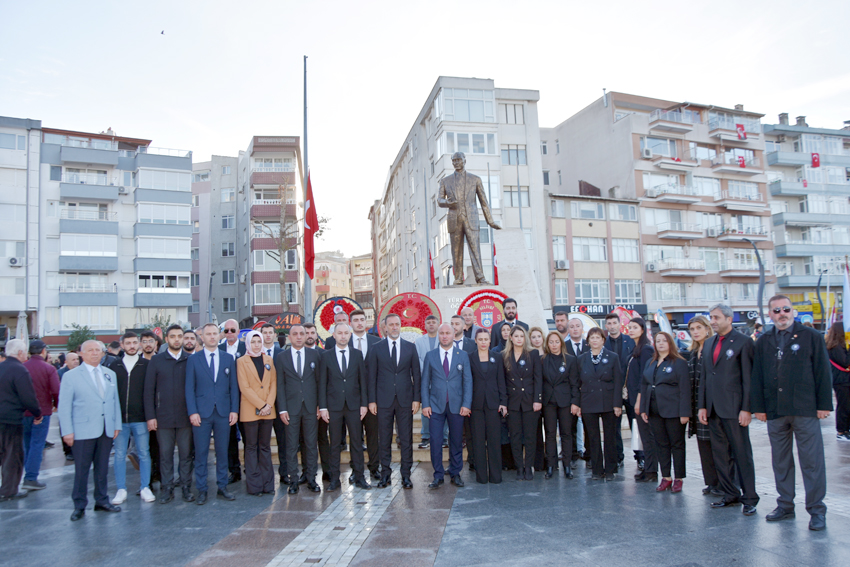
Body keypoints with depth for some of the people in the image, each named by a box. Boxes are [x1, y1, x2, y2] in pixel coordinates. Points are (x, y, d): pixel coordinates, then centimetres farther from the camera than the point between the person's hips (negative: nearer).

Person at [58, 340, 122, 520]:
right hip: (83, 431, -4)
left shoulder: (110, 374, 12)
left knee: (102, 468, 11)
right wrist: (67, 431, -8)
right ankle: (79, 506, 15)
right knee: (81, 469, 2)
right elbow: (64, 406, -3)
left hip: (106, 430, 4)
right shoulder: (71, 376, 0)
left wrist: (117, 425, 8)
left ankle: (102, 501, 23)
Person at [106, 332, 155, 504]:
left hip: (140, 418, -1)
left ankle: (145, 488, 16)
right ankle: (121, 490, 18)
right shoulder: (114, 366, 6)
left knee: (144, 454, 5)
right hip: (119, 419, 1)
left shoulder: (146, 365, 1)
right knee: (119, 455, 7)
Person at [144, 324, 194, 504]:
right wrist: (150, 416, -3)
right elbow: (149, 390, 3)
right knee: (165, 454, 7)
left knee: (186, 453, 6)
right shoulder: (156, 361, 4)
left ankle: (186, 487, 17)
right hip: (163, 417, 0)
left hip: (185, 416, 0)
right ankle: (166, 488, 17)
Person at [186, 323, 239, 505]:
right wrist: (192, 412, -8)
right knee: (201, 453, 3)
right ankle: (201, 490, 14)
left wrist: (234, 410, 0)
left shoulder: (228, 358, 9)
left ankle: (222, 487, 19)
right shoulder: (193, 359, 4)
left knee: (222, 451, 8)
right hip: (202, 413, -2)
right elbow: (189, 388, 0)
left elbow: (233, 386, 8)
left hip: (223, 413, 2)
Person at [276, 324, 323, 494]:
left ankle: (311, 479, 16)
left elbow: (319, 380, 6)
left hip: (311, 407, 1)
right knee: (291, 445, 4)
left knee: (311, 444, 6)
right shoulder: (281, 357, 4)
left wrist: (320, 404, 0)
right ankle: (293, 480, 14)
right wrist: (282, 409, -5)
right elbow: (280, 384, 1)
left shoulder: (314, 354, 6)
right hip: (291, 407, -1)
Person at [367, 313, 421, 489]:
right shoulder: (376, 348, 4)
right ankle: (385, 474, 17)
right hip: (384, 400, 0)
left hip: (405, 399, 1)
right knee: (384, 439, 6)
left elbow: (416, 374, 6)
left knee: (406, 438, 4)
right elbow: (371, 376, 3)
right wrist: (372, 400, -3)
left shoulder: (410, 347, 7)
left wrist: (416, 398, 0)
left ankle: (406, 475, 14)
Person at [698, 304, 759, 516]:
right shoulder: (709, 343, 14)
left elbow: (748, 378, -10)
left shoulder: (743, 342, -6)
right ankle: (730, 495, 22)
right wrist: (703, 406, 10)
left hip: (733, 409, -6)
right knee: (721, 454, 12)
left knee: (742, 453, 1)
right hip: (714, 409, 7)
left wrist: (746, 409, -14)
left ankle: (749, 498, 12)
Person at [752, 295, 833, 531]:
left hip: (805, 410, -3)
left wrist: (824, 404, -6)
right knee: (780, 461, 11)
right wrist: (758, 406, 5)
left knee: (812, 461, 0)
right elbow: (757, 376, 10)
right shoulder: (764, 341, 11)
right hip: (775, 412, 3)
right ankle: (785, 505, 22)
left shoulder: (811, 336, 2)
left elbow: (822, 372, -1)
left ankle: (817, 510, 10)